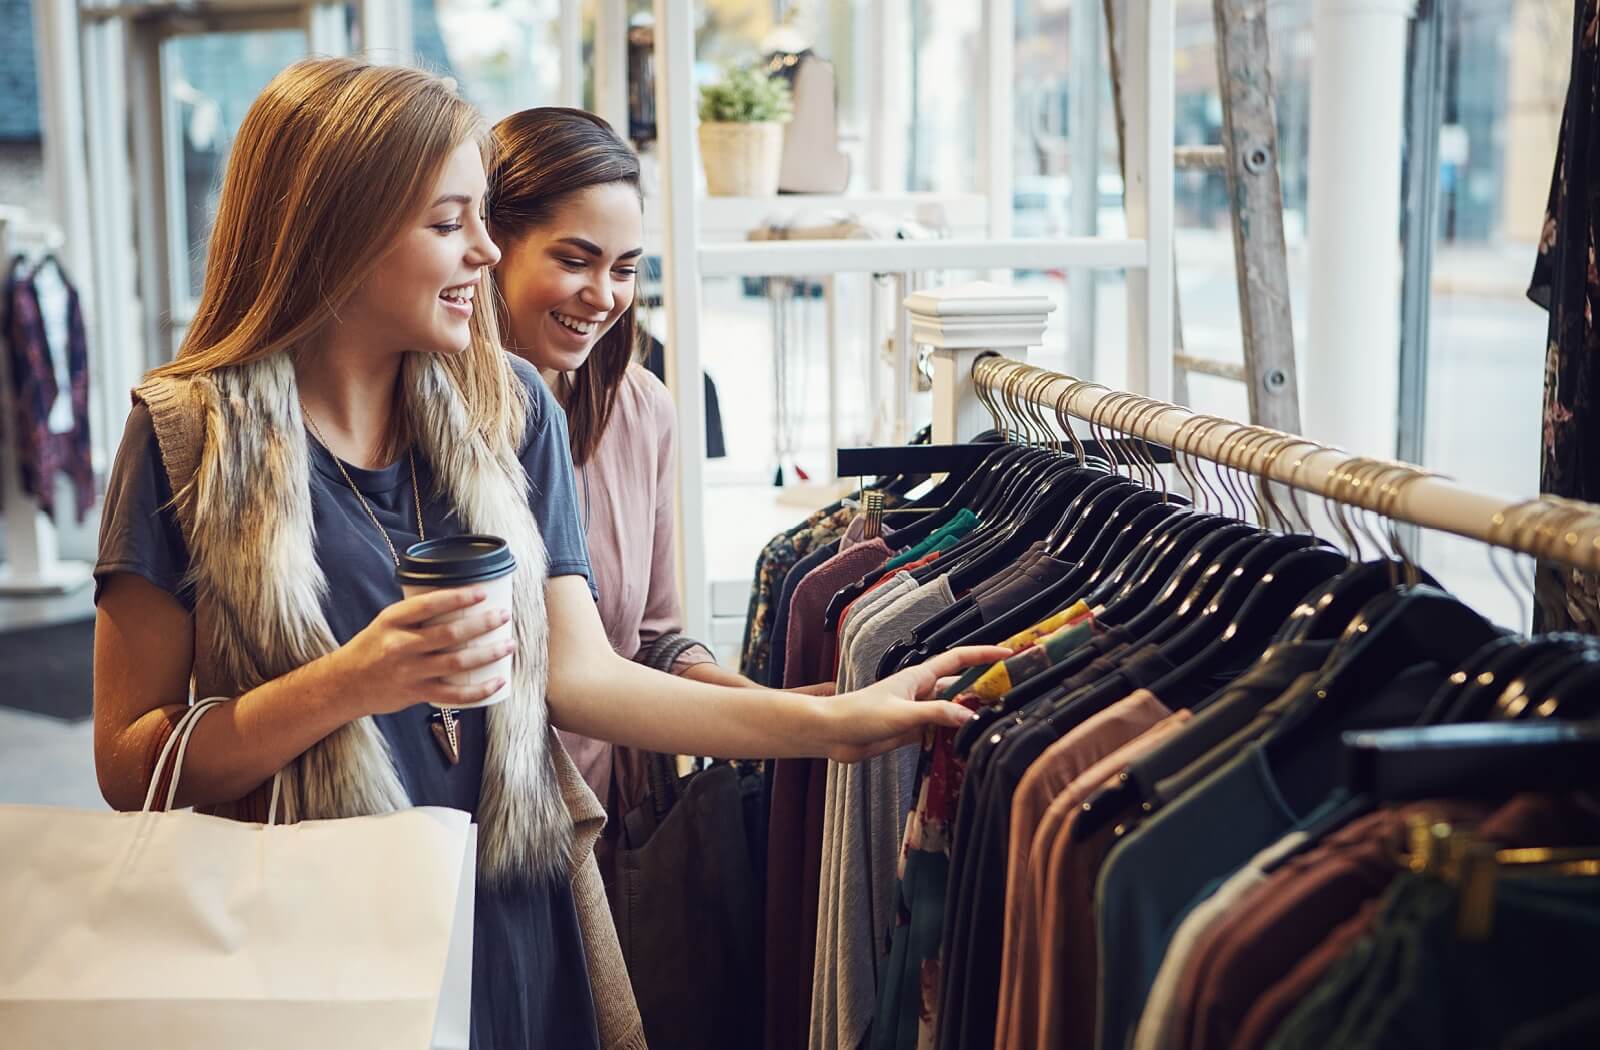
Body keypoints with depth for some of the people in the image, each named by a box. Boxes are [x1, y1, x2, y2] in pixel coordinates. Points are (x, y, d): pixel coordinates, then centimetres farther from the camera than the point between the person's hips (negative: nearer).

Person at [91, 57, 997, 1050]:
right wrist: (352, 684, -24)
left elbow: (577, 674, -4)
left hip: (520, 929, 4)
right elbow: (130, 766, -11)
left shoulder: (509, 410, 0)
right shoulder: (189, 433, -11)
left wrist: (838, 723, -10)